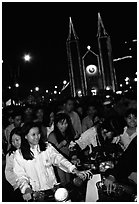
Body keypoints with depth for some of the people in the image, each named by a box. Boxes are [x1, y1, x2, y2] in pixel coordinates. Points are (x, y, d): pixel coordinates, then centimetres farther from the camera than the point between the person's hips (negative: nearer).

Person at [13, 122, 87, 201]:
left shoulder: (47, 147, 5)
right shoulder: (19, 155, 0)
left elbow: (59, 159, -7)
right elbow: (21, 176, -2)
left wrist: (75, 170, -21)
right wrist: (26, 190, -20)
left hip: (52, 188, 1)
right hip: (35, 193, 0)